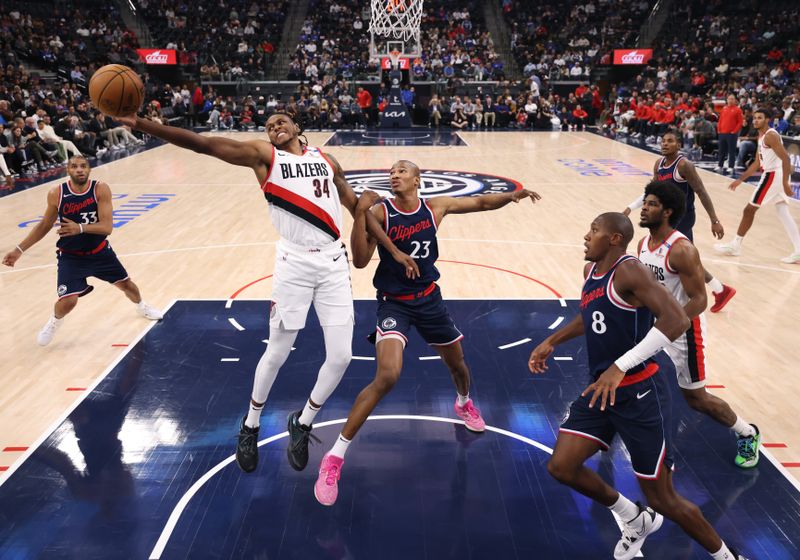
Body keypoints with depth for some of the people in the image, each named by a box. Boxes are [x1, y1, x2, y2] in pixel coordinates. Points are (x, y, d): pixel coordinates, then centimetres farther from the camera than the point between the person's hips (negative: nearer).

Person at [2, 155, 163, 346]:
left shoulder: (101, 189, -18)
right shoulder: (56, 194, -14)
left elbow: (107, 227, -25)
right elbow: (44, 225, 1)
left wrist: (80, 228, -41)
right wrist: (19, 249, -2)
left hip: (100, 252, 1)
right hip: (71, 256, -1)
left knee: (126, 284, 15)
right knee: (68, 301, -14)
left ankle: (141, 306, 50)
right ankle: (54, 321, 22)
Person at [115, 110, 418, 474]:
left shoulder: (327, 160, 14)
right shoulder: (263, 155, 4)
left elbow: (358, 207, 17)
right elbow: (203, 144, -7)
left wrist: (395, 251, 14)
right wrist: (142, 125, -17)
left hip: (334, 262, 3)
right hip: (294, 263, -3)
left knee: (340, 356, 2)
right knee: (277, 353, 7)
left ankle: (302, 424, 27)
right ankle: (250, 425, 34)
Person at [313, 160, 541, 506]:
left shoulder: (436, 207, -3)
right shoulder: (380, 213, -15)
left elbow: (482, 203, 10)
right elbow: (360, 261, -24)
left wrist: (512, 195, -6)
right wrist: (359, 214, -33)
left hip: (429, 298, 5)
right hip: (393, 303, -5)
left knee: (457, 364, 20)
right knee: (387, 377, -24)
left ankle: (464, 403, 59)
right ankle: (334, 457, -13)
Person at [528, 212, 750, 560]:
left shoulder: (629, 270, -18)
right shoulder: (590, 270, 9)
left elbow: (677, 320, -31)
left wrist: (620, 366, -34)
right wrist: (552, 342, 26)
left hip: (639, 394, -8)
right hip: (601, 390, 8)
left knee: (664, 501, 2)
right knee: (561, 467, 4)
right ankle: (637, 522, 28)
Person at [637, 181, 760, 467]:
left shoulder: (682, 250, -25)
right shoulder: (643, 244, -1)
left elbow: (699, 301, -26)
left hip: (683, 329, -7)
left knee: (695, 397, 6)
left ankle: (747, 434, 31)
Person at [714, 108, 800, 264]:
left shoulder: (770, 136, -14)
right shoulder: (761, 137, 17)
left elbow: (786, 158, -21)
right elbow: (757, 163, 23)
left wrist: (785, 183, -27)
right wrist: (740, 179, 22)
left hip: (774, 175, -10)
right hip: (775, 175, 10)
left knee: (749, 210, -1)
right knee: (783, 213, 9)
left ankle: (735, 246, 9)